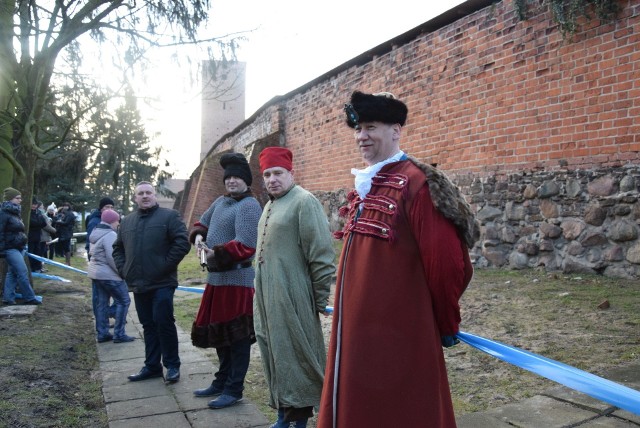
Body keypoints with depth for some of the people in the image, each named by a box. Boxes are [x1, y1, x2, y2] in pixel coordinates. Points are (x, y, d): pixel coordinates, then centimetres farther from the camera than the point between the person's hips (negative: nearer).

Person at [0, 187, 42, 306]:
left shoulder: (14, 212, 14)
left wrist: (23, 246, 21)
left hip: (18, 247, 9)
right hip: (10, 248, -9)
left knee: (12, 273, 11)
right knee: (23, 272, -8)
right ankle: (29, 298, -1)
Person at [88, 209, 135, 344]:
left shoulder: (96, 233, 13)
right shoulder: (110, 235, -19)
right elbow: (112, 257, -24)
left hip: (95, 273, 10)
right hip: (109, 275, -10)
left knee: (101, 303, 12)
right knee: (123, 301, -1)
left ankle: (102, 334, 16)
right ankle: (119, 334, -1)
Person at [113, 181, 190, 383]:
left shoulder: (169, 216, -4)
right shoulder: (127, 221, 15)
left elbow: (182, 243, -11)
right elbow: (118, 248, 23)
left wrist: (166, 266, -14)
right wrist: (123, 270, 8)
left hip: (162, 283, -6)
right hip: (138, 284, 6)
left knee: (164, 323, -6)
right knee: (148, 326, 13)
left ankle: (172, 365, 8)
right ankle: (152, 365, 22)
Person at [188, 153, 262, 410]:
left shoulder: (248, 206, -14)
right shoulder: (221, 201, 14)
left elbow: (245, 245, -24)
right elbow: (202, 223, 25)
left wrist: (215, 254, -25)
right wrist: (198, 236, 4)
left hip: (237, 280, -9)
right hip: (216, 278, 9)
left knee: (237, 336, 1)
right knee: (218, 332, 18)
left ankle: (234, 390, 12)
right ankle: (222, 381, 33)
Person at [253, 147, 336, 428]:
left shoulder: (304, 202, -12)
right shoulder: (270, 205, 14)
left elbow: (321, 254, -16)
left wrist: (321, 298, -14)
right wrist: (260, 293, 20)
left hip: (292, 297, -9)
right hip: (267, 298, 9)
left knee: (295, 356, 0)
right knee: (275, 355, 15)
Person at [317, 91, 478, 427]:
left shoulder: (417, 184, -15)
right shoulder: (363, 187, 12)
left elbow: (446, 262, -16)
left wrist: (446, 324, -6)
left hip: (398, 331, -8)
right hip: (356, 327, 8)